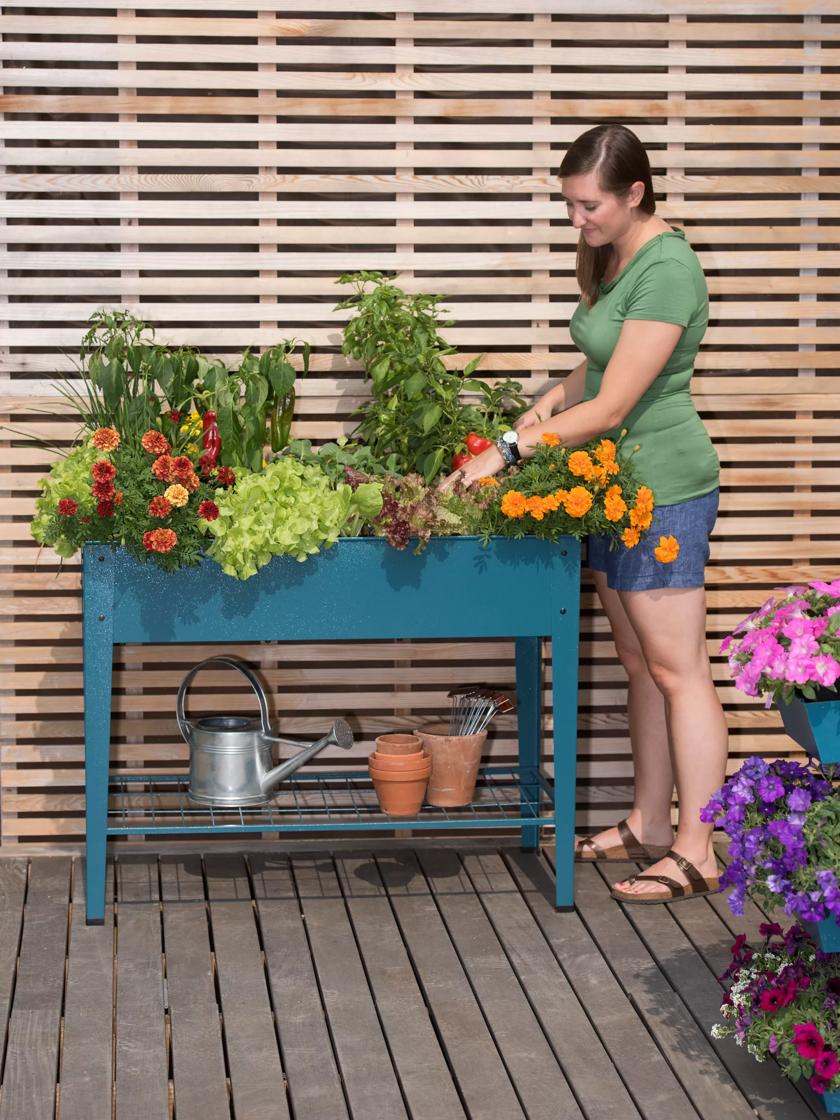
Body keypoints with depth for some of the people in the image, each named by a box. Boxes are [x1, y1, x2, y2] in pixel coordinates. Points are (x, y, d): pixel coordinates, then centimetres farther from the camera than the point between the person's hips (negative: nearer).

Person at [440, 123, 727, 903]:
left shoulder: (667, 270, -20)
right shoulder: (613, 258, 10)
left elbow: (612, 407, -22)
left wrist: (507, 452, -19)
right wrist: (545, 408, 5)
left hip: (663, 490, -9)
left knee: (676, 669, -4)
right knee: (640, 663, 14)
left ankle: (696, 855, 2)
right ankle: (649, 825, 24)